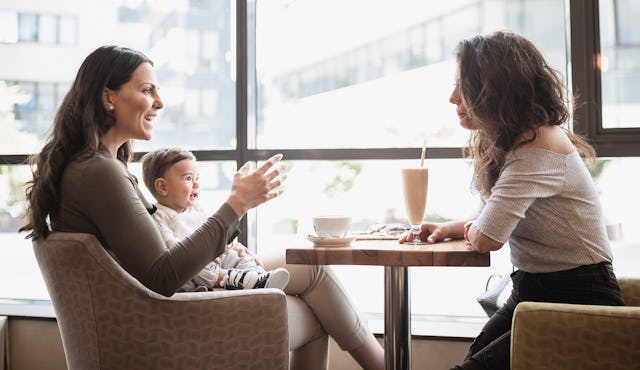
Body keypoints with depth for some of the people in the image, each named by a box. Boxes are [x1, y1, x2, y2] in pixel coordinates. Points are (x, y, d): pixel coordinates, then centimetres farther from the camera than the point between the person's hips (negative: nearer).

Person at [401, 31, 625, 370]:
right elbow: (492, 218, 21)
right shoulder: (512, 141, 9)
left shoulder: (539, 150, -22)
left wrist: (468, 229, -5)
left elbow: (486, 237, -28)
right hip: (531, 292, 8)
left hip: (578, 303, -8)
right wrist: (448, 228, 2)